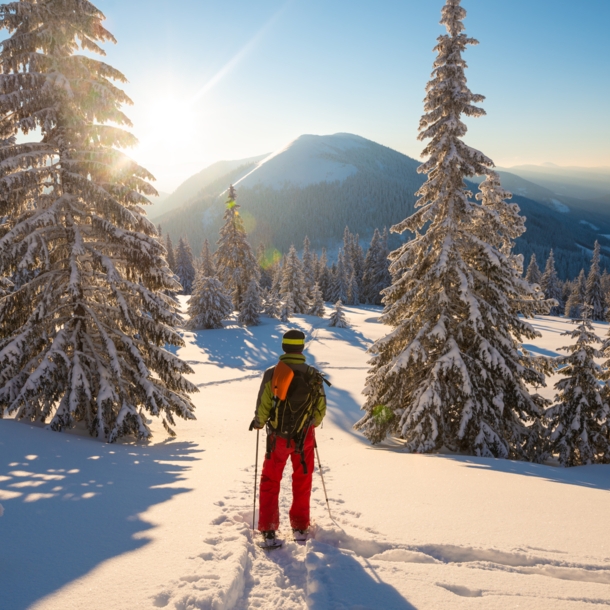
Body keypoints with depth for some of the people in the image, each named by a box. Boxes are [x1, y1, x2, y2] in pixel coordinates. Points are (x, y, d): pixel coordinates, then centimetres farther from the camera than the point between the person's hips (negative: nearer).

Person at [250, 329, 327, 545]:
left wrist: (258, 423, 9)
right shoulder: (313, 375, -9)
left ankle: (268, 530, 14)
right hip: (304, 437, 1)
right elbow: (321, 409, -2)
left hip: (277, 437, -1)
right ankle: (300, 527, 26)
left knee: (270, 482, 15)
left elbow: (263, 407, -12)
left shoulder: (272, 373, -14)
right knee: (302, 483, 19)